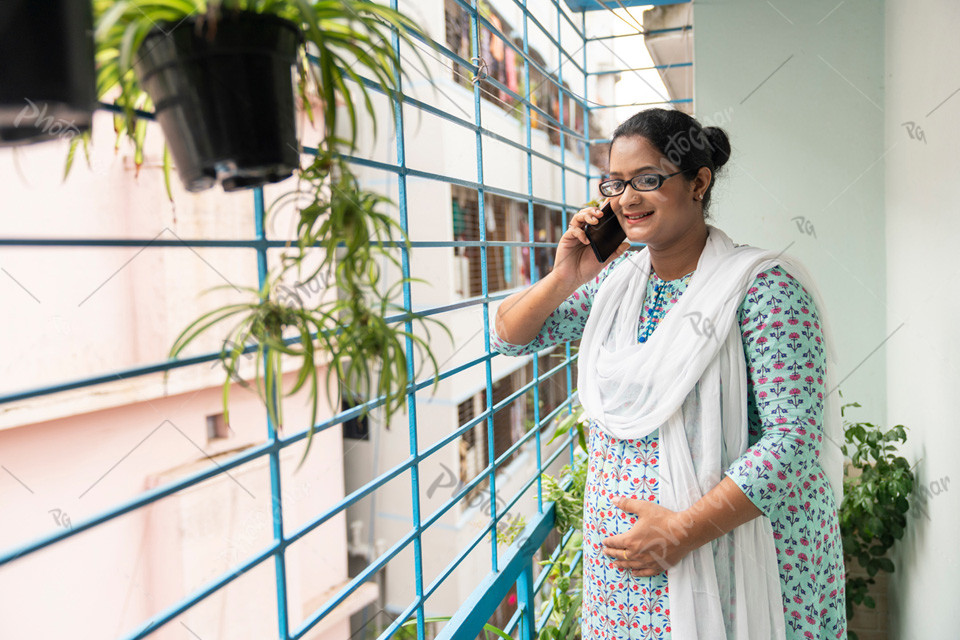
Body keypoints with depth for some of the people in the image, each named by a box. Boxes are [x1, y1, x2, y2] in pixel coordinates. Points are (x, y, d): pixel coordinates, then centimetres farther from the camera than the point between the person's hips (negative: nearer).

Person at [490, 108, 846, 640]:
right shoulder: (615, 280, 4)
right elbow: (508, 337, 8)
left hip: (735, 551, -5)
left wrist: (684, 530, -22)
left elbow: (795, 439, -19)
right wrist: (564, 279, -10)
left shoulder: (764, 286, -14)